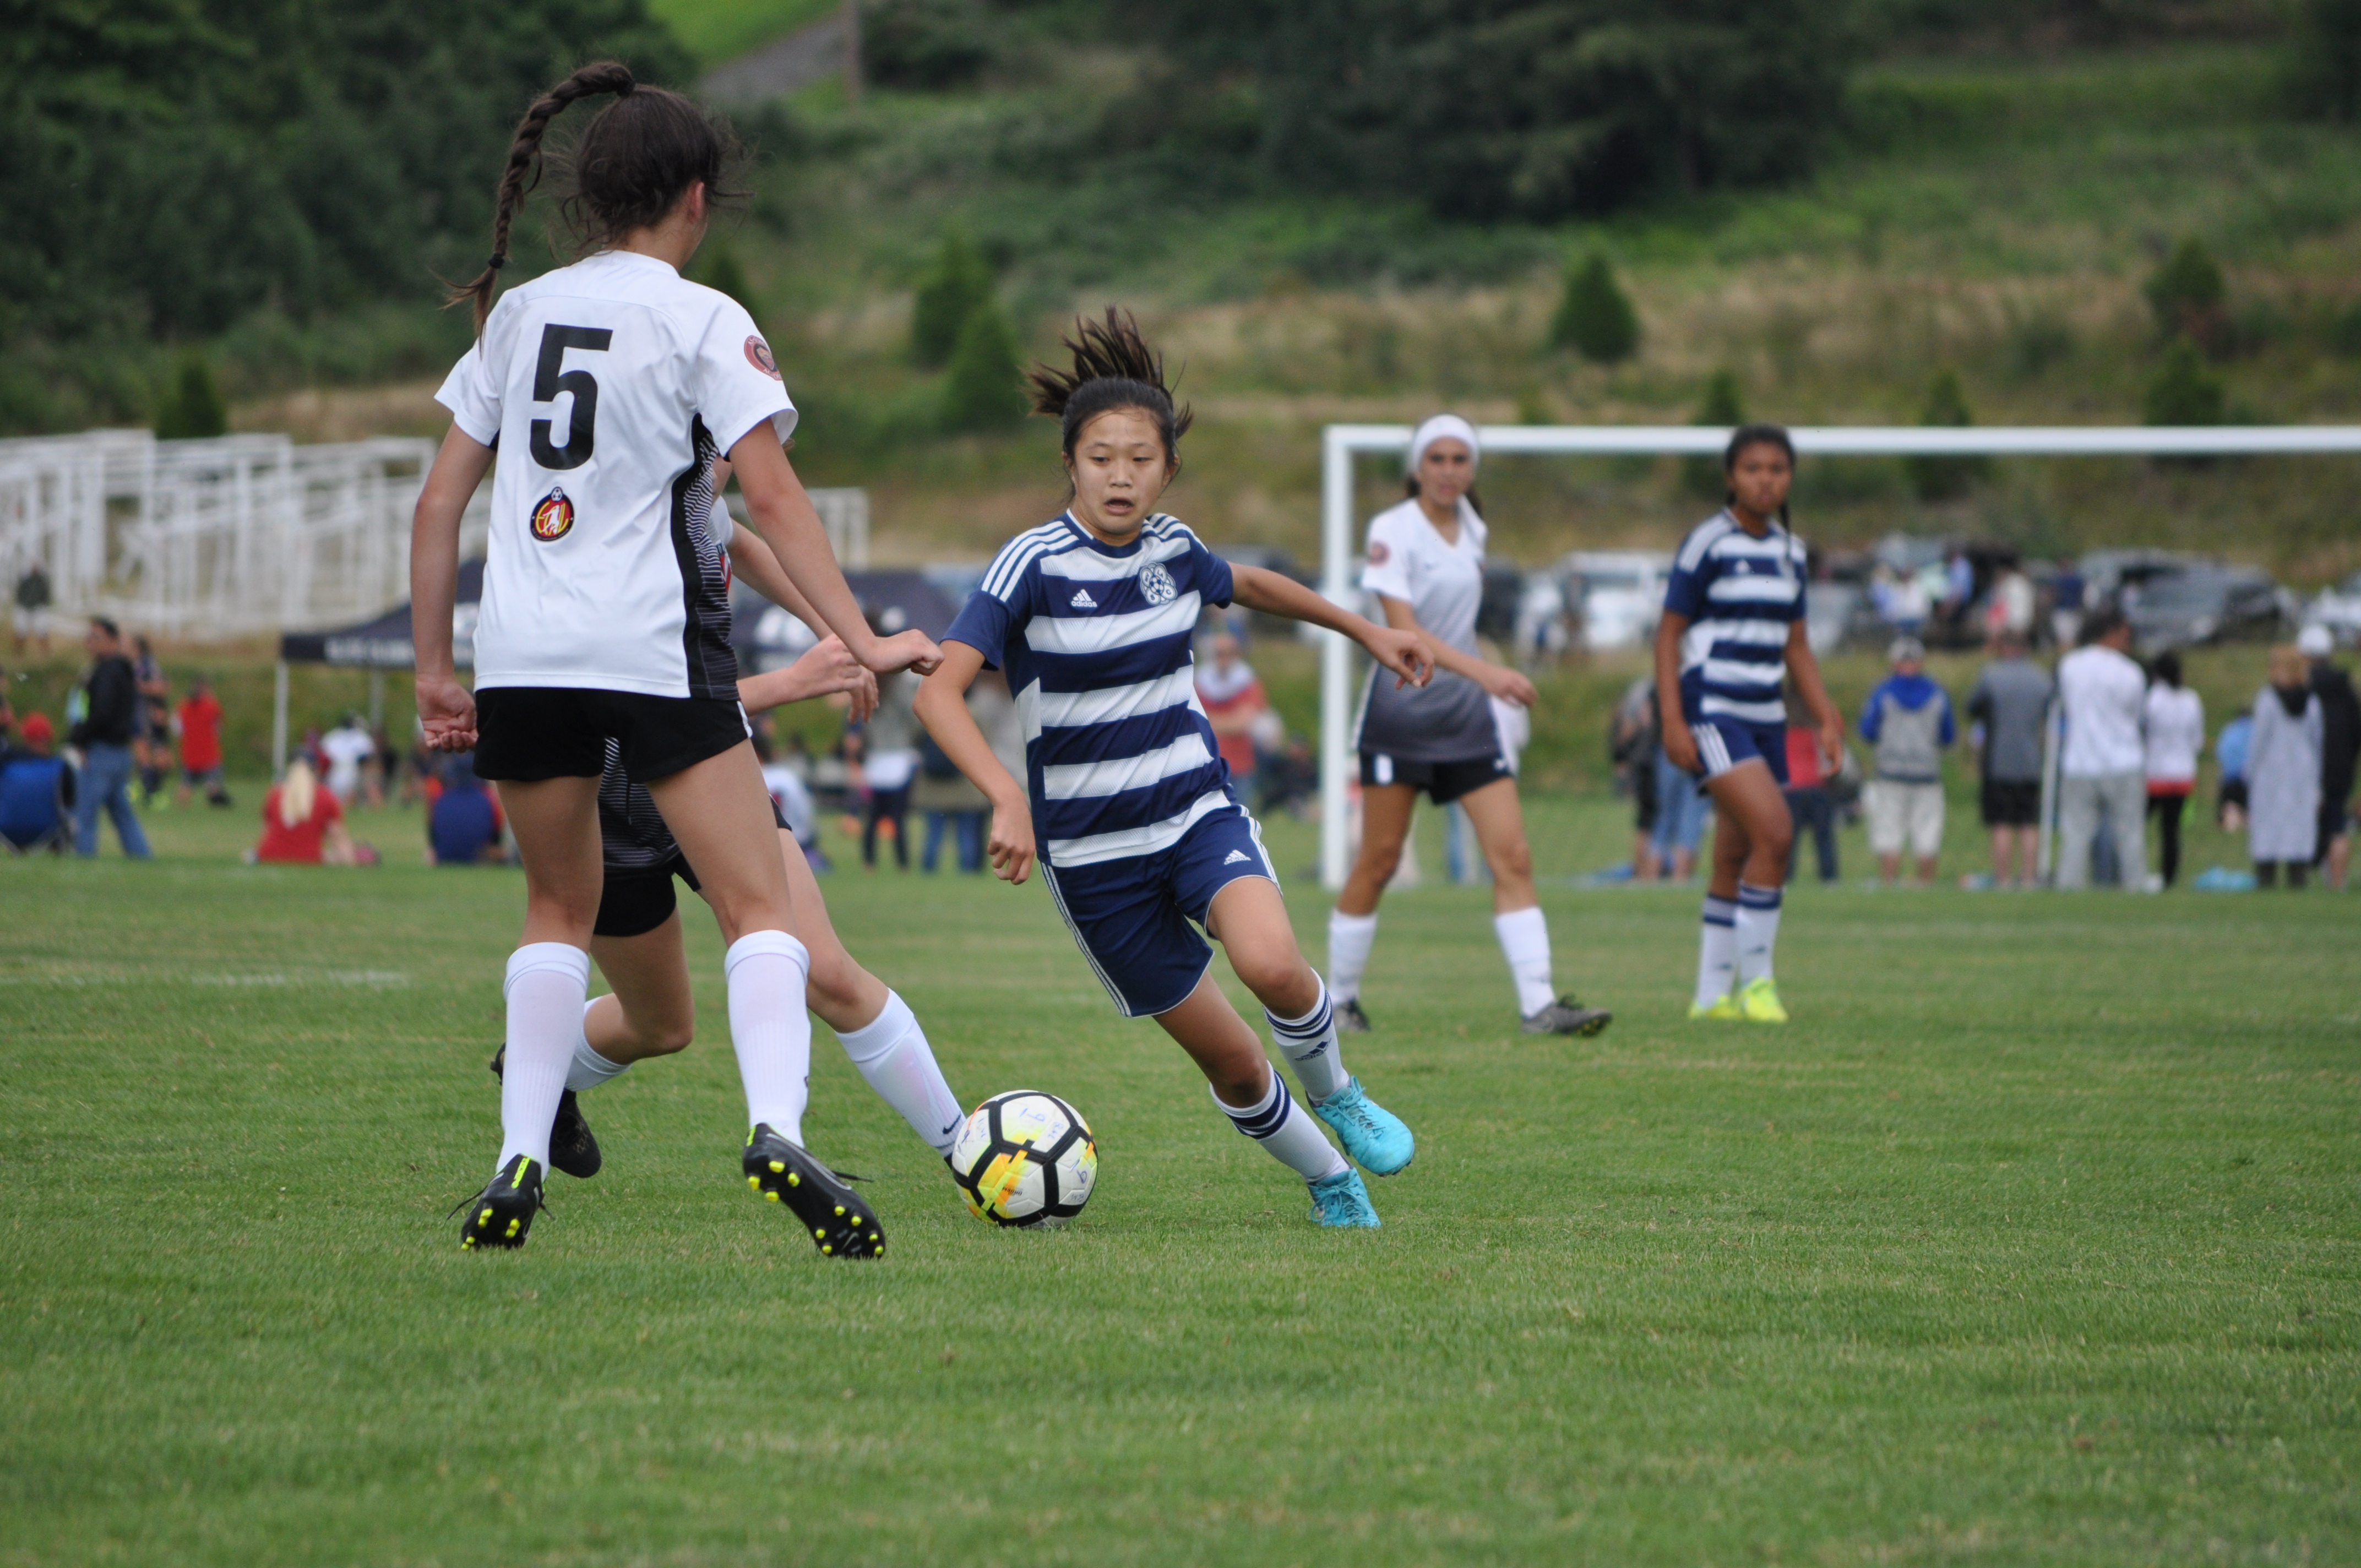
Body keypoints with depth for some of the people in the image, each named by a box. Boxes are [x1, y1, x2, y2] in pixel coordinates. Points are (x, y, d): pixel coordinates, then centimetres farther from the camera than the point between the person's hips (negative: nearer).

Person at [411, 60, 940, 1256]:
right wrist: (862, 640, -9)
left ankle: (520, 1162, 8)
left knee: (559, 909, 20)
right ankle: (775, 1124, -27)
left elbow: (439, 502, 12)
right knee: (758, 905, -3)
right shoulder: (703, 322, -1)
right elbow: (771, 496, -9)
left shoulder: (516, 314, 13)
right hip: (657, 652, -4)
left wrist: (434, 668, 18)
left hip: (522, 656, 4)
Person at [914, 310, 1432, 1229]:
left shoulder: (1170, 548, -1)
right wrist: (1007, 800, -40)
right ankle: (1330, 1183, 27)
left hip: (1199, 813, 2)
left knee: (1271, 963, -28)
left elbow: (1247, 586, 24)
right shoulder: (1034, 565, -16)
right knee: (1229, 1060, 1)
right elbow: (938, 689, -26)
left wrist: (1365, 631, 29)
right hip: (1091, 850, -2)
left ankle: (1335, 1094, 3)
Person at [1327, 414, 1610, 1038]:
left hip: (1467, 709, 5)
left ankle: (1538, 1004, -11)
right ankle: (1337, 998, 16)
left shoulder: (1470, 527, 7)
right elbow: (1403, 628, -24)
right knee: (1379, 861, 0)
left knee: (1512, 856, -7)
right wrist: (1483, 670, -34)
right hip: (1401, 709, -5)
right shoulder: (1393, 531, -12)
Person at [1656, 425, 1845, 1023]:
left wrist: (1827, 719, 13)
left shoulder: (1791, 551, 13)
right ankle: (1755, 979, -10)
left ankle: (1713, 996, 15)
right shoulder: (1708, 543, -7)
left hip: (1766, 716, 7)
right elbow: (1669, 634, -7)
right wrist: (1673, 720, -14)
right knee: (1775, 833, -20)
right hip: (1712, 712, -7)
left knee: (1735, 861, 8)